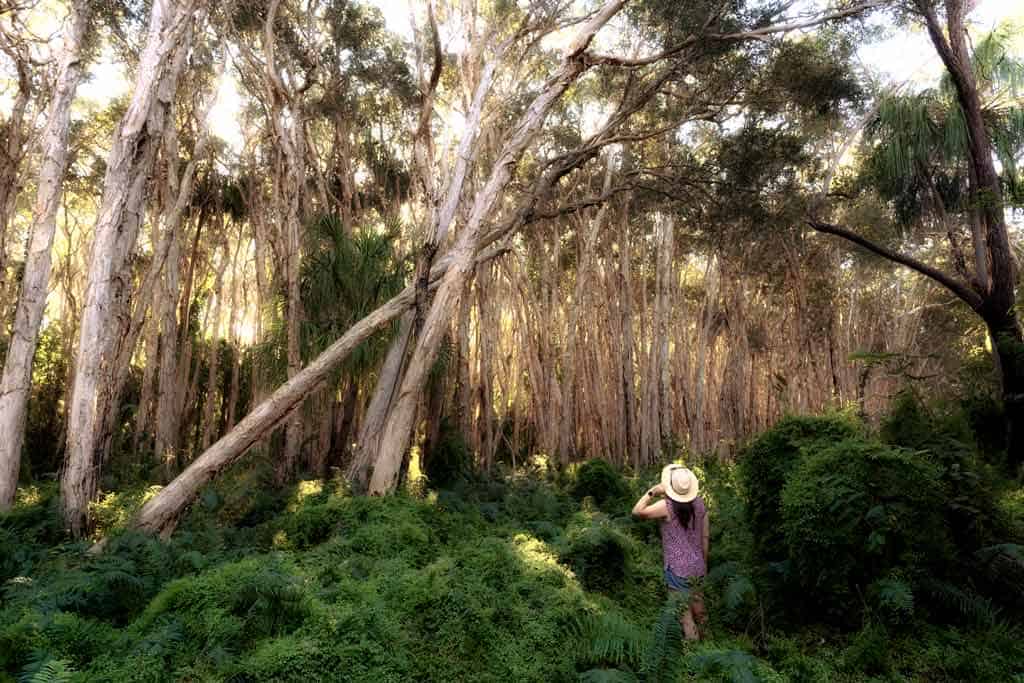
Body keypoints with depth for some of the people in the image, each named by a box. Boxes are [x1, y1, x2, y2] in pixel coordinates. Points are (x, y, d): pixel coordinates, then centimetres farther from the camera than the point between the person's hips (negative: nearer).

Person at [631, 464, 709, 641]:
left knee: (683, 609, 8)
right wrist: (704, 561, 17)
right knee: (697, 600, 23)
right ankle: (704, 631, 38)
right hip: (697, 565, 6)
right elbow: (705, 537, 4)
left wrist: (652, 492, -14)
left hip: (677, 568, -5)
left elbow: (637, 511, -16)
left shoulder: (666, 506, -20)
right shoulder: (699, 504, -5)